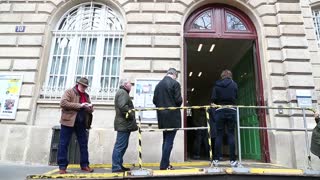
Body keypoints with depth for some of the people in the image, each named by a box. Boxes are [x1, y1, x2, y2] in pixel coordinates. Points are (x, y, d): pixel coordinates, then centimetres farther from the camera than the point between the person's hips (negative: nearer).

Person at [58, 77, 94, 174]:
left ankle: (84, 165, 16)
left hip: (81, 123, 5)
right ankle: (62, 166, 10)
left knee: (84, 144, 6)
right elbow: (63, 103, -15)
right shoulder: (69, 92, 1)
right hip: (69, 121, -5)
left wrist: (88, 107, -7)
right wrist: (79, 105, -18)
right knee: (64, 144, 0)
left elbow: (91, 110, 18)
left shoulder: (86, 95, 17)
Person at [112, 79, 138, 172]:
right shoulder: (123, 92, -12)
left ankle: (118, 165, 21)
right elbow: (123, 107, -25)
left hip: (123, 124, 11)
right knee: (120, 146, -6)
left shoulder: (122, 92, 23)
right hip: (124, 124, -11)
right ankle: (116, 167, 0)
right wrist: (131, 115, -15)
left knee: (122, 145, 14)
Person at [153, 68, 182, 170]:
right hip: (172, 116, -6)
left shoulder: (158, 85, 8)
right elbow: (178, 100, -13)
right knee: (169, 141, 0)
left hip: (162, 117, 6)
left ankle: (165, 164, 23)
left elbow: (155, 101, 6)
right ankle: (164, 166, 3)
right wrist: (176, 106, 7)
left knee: (165, 141, 16)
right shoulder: (175, 83, -8)